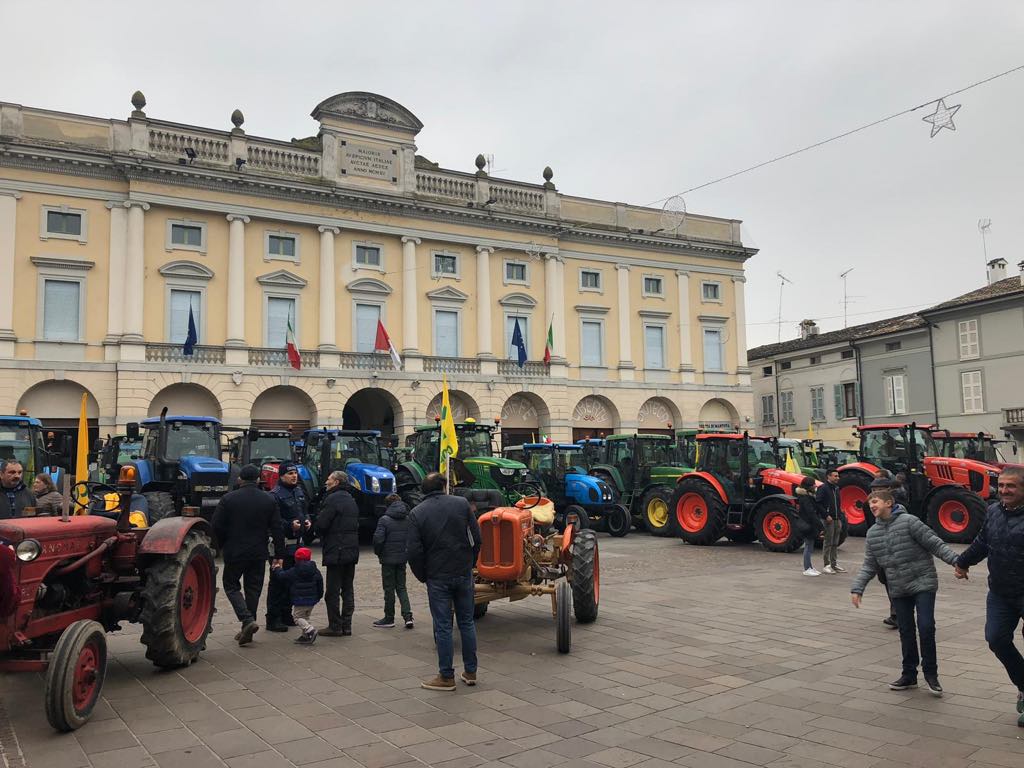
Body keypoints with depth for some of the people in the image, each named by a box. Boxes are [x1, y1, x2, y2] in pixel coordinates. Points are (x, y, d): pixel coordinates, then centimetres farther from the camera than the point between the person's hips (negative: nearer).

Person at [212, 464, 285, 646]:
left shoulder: (228, 499, -7)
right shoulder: (269, 500, -1)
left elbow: (217, 526, -7)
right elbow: (277, 530, -1)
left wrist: (222, 546, 9)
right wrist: (279, 555, 3)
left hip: (234, 552, -2)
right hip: (259, 554, 2)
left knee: (231, 585, 11)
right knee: (253, 589, 12)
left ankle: (248, 620, -9)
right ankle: (247, 630, 16)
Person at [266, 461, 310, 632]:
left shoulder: (299, 491, 15)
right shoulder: (275, 494, -13)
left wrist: (307, 521, 6)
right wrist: (290, 525, -26)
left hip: (296, 542, 9)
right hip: (282, 543, -9)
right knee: (278, 581, -5)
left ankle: (286, 615, 26)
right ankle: (273, 619, 1)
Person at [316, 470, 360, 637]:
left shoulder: (333, 499, -13)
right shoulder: (351, 500, 15)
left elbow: (321, 524, -17)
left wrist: (323, 538, 2)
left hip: (336, 551, -8)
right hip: (352, 551, 9)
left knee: (332, 591, -1)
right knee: (348, 589, 12)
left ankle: (335, 626, 1)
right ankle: (346, 625, 15)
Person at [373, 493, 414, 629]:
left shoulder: (384, 520, -12)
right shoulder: (408, 519, 3)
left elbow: (378, 539, -17)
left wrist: (378, 553, 1)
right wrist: (406, 551, 12)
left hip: (388, 558, -5)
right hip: (403, 558, 5)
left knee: (389, 588, 6)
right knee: (401, 587, 14)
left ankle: (389, 619, 14)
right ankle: (408, 616, 3)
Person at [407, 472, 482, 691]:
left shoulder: (417, 513, -4)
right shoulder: (461, 503, -1)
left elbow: (413, 551, -9)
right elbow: (477, 539, -2)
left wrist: (422, 576, 4)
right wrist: (469, 564, 10)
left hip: (437, 577, -2)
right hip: (464, 574, 2)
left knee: (443, 626, 4)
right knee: (467, 622, 14)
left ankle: (446, 677, 10)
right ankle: (470, 671, 21)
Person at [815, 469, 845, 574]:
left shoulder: (836, 488, 17)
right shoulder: (823, 488, -9)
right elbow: (818, 503, -16)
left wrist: (840, 519, 15)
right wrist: (826, 515, -19)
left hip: (836, 520, 8)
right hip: (827, 520, -8)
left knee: (835, 543, 12)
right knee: (828, 543, -5)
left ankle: (834, 564, 19)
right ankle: (827, 565, 0)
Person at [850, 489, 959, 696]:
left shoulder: (908, 521, -10)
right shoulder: (872, 533, 7)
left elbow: (934, 544, -11)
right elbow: (870, 565, 10)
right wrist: (857, 588, 1)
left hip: (923, 584, -5)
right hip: (898, 590, 5)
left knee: (926, 627, -9)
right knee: (906, 632, 10)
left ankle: (931, 673, 9)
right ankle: (909, 674, 22)